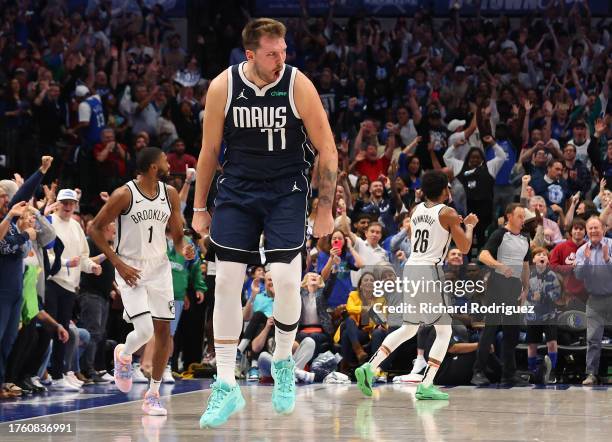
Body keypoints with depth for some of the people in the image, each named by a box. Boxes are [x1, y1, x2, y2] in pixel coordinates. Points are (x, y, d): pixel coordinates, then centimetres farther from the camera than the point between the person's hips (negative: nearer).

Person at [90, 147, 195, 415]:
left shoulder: (170, 194, 3)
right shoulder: (124, 195, -13)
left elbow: (177, 234, 13)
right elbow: (95, 229, -7)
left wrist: (183, 249, -11)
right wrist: (118, 264, -13)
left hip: (159, 268, 5)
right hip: (130, 270, -5)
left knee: (163, 331, -1)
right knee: (144, 330, -18)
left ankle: (152, 396, 9)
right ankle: (124, 355, 17)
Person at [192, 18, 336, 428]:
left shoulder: (298, 86, -14)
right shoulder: (223, 87, -9)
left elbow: (327, 150, -6)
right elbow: (209, 150, 4)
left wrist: (325, 210, -6)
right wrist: (200, 208, 7)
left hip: (286, 190, -2)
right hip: (237, 188, 2)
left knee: (286, 279, -13)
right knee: (226, 282, -4)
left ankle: (283, 362, 15)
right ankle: (227, 386, 3)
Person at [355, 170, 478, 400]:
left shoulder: (416, 210, 13)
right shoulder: (448, 213, -6)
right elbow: (464, 247, -4)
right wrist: (469, 225, 15)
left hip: (410, 269, 7)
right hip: (429, 272, -7)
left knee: (409, 328, 19)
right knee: (444, 331, 5)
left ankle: (370, 367, 4)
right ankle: (426, 386, -5)